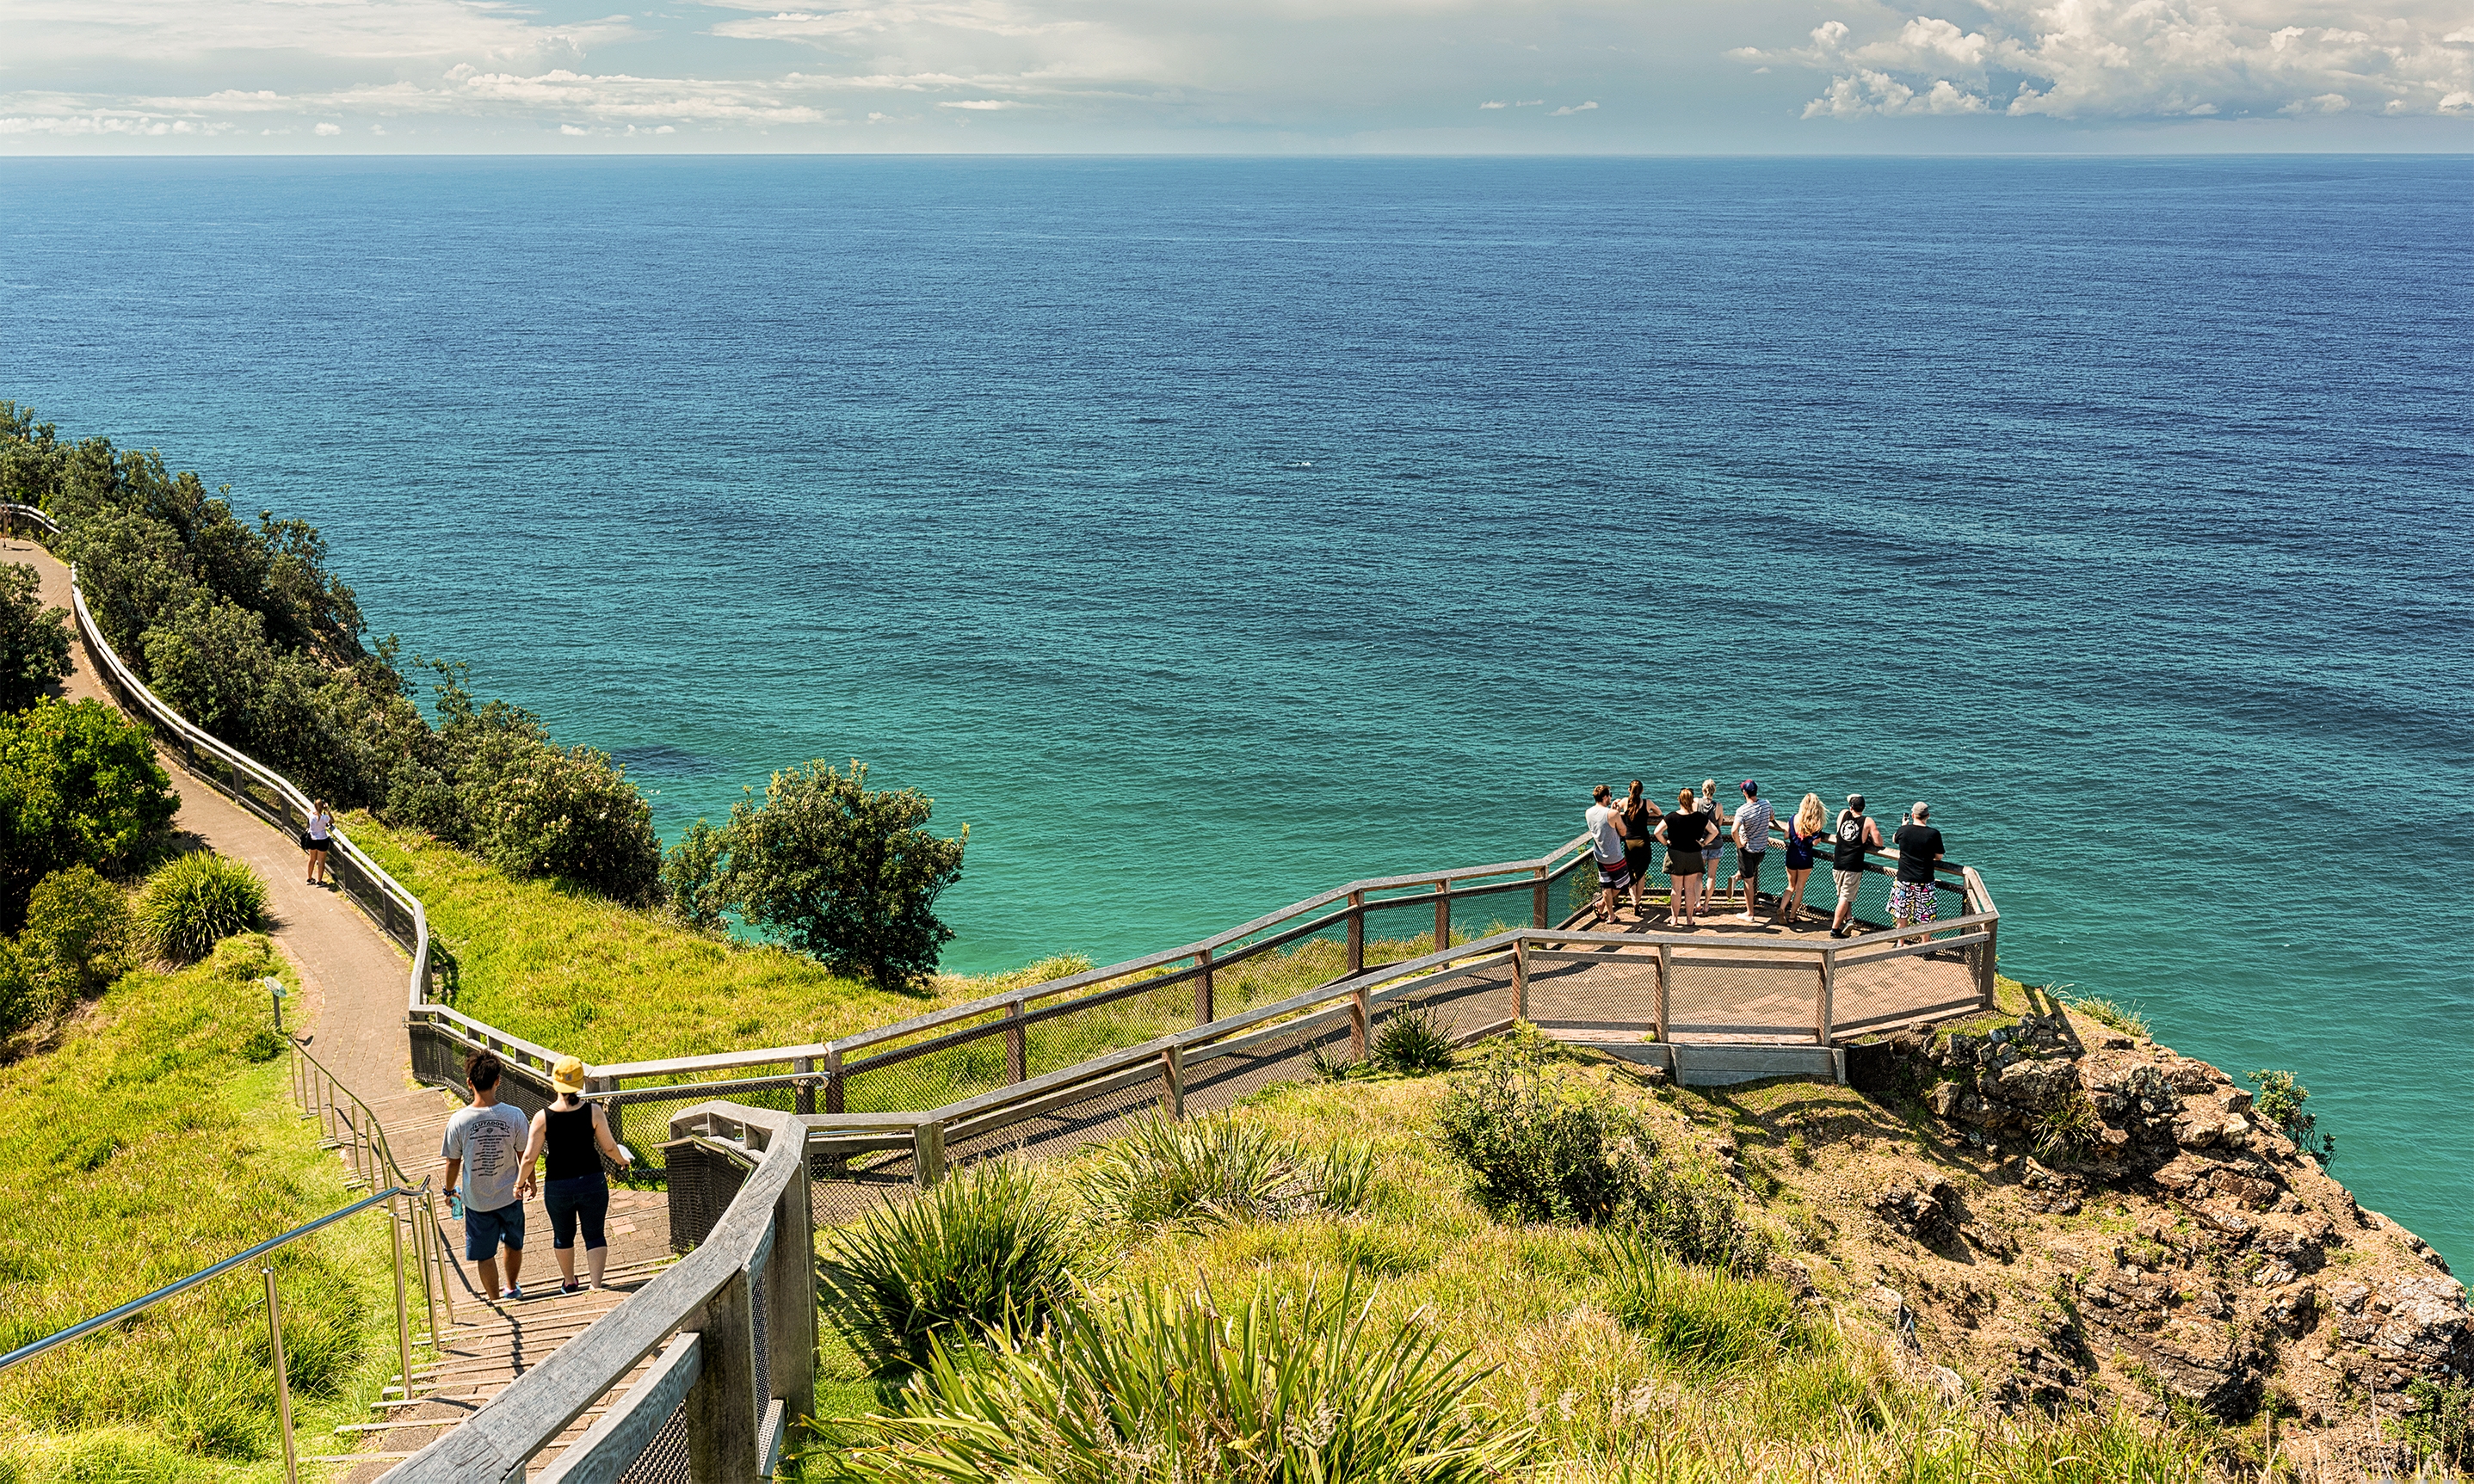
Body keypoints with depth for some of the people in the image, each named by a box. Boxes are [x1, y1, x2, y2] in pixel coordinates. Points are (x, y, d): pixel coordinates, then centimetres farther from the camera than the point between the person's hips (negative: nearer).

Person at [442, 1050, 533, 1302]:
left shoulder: (458, 1121, -17)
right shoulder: (514, 1116, -16)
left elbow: (453, 1162, -6)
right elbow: (524, 1156, -5)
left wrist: (449, 1190, 12)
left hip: (477, 1200, -1)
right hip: (510, 1196, 2)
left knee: (485, 1254, 15)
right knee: (514, 1244, 26)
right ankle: (512, 1288, 45)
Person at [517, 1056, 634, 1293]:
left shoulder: (543, 1118, -13)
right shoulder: (593, 1112, -13)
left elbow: (529, 1158, -9)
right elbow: (609, 1147, -4)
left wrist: (522, 1182, 9)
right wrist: (622, 1160, 18)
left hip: (557, 1187, 1)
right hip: (592, 1183, -1)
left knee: (563, 1236, 22)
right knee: (594, 1235, 13)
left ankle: (569, 1282, 41)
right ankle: (596, 1285, 2)